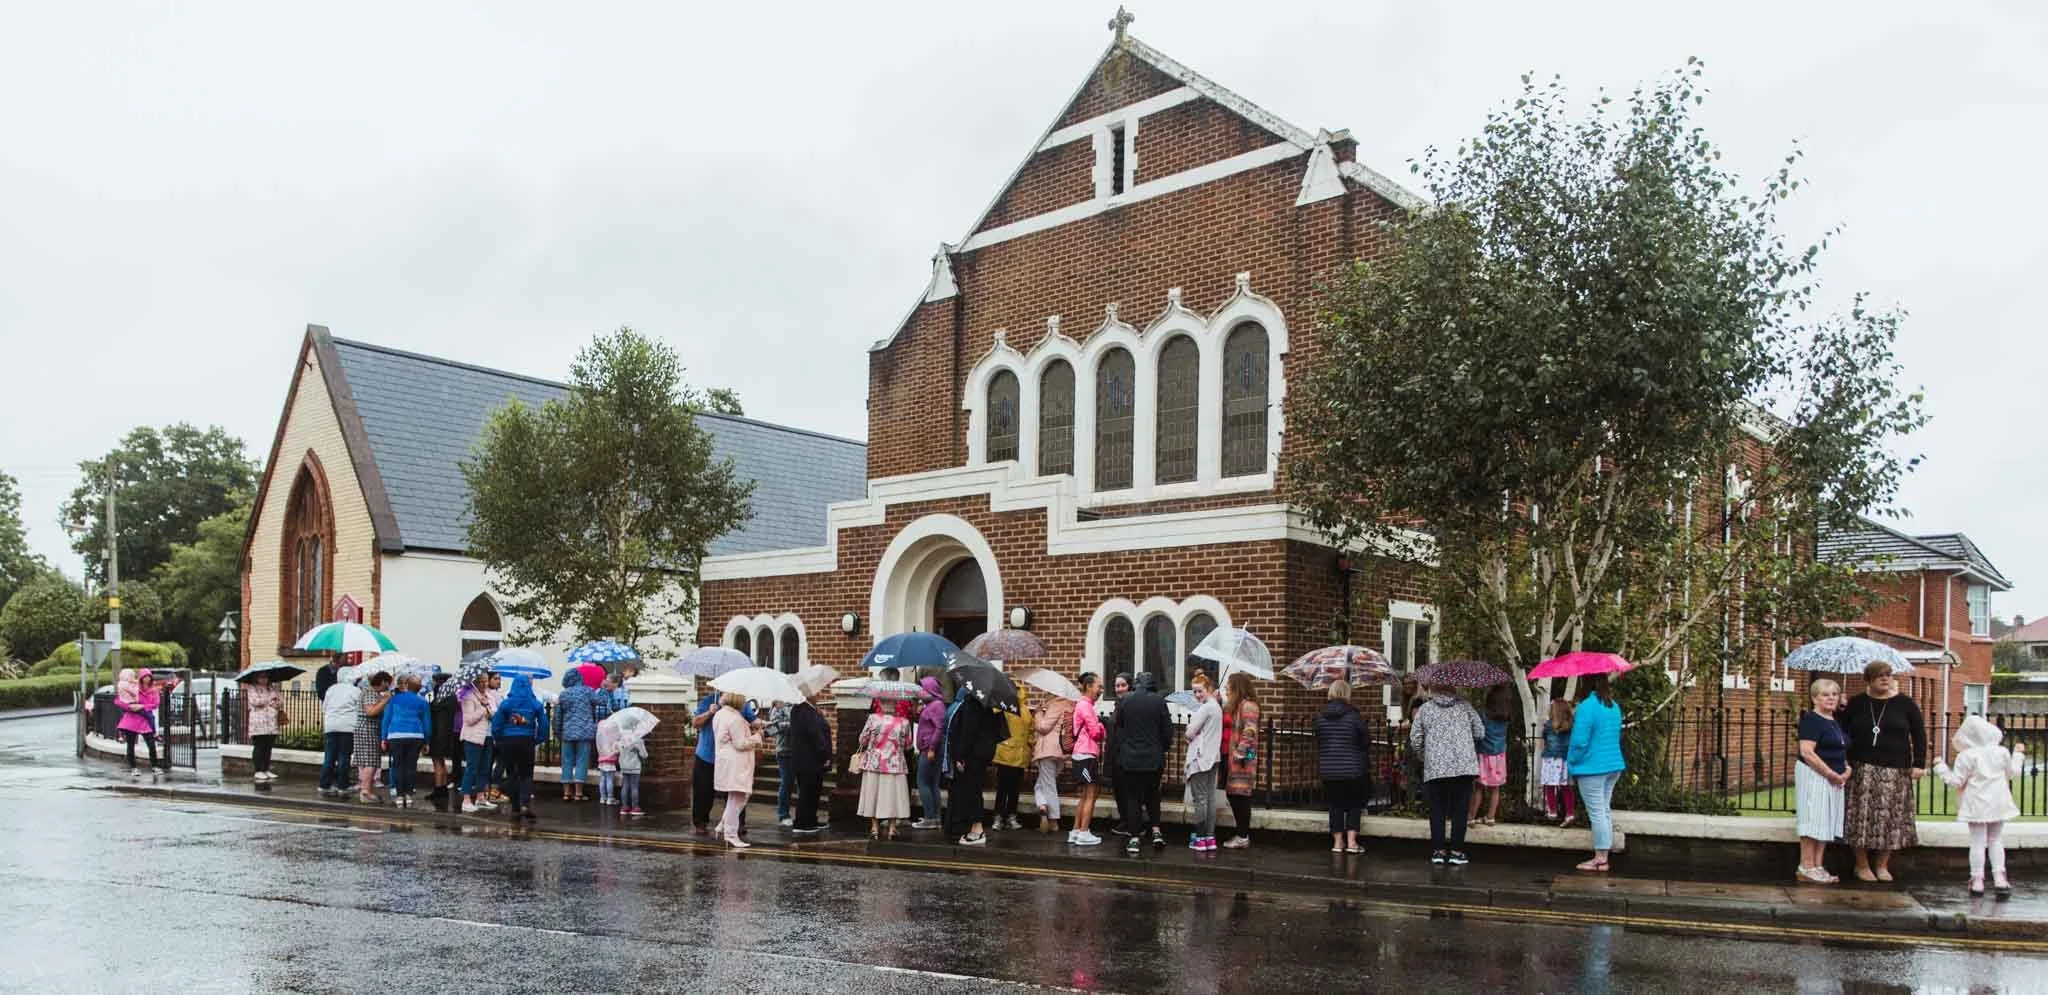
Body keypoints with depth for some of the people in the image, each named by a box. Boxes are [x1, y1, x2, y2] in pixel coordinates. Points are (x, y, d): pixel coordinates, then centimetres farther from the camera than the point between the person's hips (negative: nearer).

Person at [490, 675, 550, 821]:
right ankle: (525, 804, -16)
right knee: (526, 775, 7)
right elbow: (544, 725, -2)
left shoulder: (506, 703, -4)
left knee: (511, 774, 12)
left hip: (508, 741, 0)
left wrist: (498, 740, 10)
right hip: (527, 741, 0)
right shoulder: (536, 704, -1)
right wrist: (538, 740, 9)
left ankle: (516, 808, 12)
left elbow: (496, 724, -5)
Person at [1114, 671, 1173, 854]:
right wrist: (1162, 749, 14)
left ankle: (1134, 839, 4)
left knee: (1134, 797, 6)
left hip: (1130, 758, 0)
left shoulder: (1124, 701, -3)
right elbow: (1167, 731, -1)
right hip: (1153, 758, 0)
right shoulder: (1159, 701, -5)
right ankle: (1156, 831, 7)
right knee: (1152, 794, 18)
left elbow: (1117, 726, 5)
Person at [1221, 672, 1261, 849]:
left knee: (1240, 795, -5)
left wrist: (1240, 751, -24)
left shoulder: (1248, 705, -11)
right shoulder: (1231, 705, 19)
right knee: (1232, 795, 10)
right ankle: (1241, 833, 18)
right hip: (1228, 756, 9)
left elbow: (1249, 731, -20)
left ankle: (1244, 836, 0)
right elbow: (1225, 726, 21)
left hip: (1241, 759, -9)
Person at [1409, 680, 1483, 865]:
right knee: (1460, 808, 6)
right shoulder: (1464, 705, 6)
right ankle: (1456, 851, 4)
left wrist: (1424, 756, 22)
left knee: (1437, 810, 8)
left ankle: (1438, 850, 7)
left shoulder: (1424, 709, 5)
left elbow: (1415, 740, 4)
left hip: (1435, 767, 0)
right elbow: (1480, 733, 7)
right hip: (1464, 765, 0)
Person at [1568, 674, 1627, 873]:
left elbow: (1579, 742, -20)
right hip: (1613, 766, 8)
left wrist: (1571, 762, -6)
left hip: (1592, 768, -8)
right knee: (1605, 810, 14)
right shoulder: (1614, 706, 9)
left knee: (1596, 812, -3)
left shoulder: (1587, 707, -19)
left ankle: (1600, 859, 1)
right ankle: (1603, 855, 19)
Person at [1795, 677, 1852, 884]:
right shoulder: (1811, 720, -12)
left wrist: (1847, 769, 6)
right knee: (1813, 820, -8)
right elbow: (1807, 752, -21)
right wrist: (1831, 773, -20)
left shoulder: (1836, 723, 16)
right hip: (1814, 776, -9)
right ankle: (1806, 868, -6)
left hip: (1833, 779, 9)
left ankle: (1818, 867, 14)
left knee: (1826, 823, 9)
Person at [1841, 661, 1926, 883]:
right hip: (1862, 769, 0)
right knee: (1862, 816, -3)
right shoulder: (1856, 704, 5)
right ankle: (1862, 865, 8)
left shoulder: (1904, 704, 4)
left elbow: (1919, 734, 6)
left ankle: (1882, 865, 14)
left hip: (1895, 771, 0)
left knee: (1890, 816, 1)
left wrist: (1919, 764, 1)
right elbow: (1843, 732, 9)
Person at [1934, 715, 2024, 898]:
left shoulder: (1966, 756, -11)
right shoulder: (2002, 752, 0)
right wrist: (2018, 754, 29)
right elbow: (2013, 773, 15)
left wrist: (1941, 766, 3)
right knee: (1996, 841, 14)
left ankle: (1977, 881, 4)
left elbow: (1955, 781, -10)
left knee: (1978, 842, 2)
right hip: (1999, 803, 4)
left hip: (1977, 805, -3)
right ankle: (1999, 878, 5)